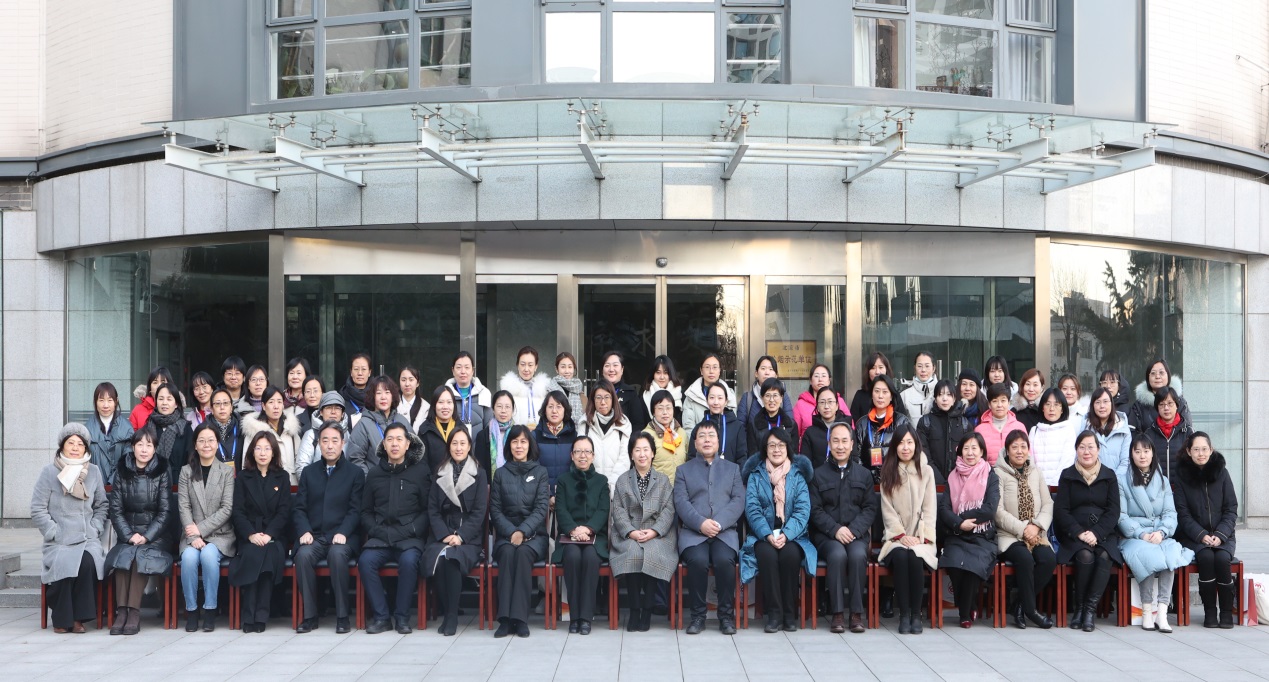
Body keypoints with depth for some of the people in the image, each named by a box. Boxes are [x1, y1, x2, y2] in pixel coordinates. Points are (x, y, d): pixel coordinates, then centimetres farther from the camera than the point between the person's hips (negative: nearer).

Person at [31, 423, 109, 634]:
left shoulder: (94, 472, 11)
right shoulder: (49, 472, 2)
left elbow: (102, 506, 15)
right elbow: (37, 509, 0)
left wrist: (95, 529, 0)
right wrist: (55, 534, -8)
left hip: (88, 540, 2)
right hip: (59, 543, -2)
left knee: (88, 562, -31)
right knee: (65, 565, -32)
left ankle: (79, 617, -15)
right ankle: (61, 619, -9)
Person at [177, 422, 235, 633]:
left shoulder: (227, 471, 4)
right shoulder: (186, 471, 8)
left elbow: (227, 508, -4)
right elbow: (183, 507, -1)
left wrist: (201, 529, -14)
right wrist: (193, 537, -15)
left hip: (219, 534, -1)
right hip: (192, 535, 1)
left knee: (209, 555, -32)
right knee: (189, 557, -29)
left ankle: (210, 609, -19)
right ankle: (191, 609, -14)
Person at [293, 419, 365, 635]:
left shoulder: (355, 472, 10)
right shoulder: (308, 472, 18)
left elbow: (356, 510, 1)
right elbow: (299, 508, 11)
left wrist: (343, 533, -15)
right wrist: (304, 531, -8)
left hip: (342, 536, -2)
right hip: (313, 536, 2)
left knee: (337, 554, -35)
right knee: (304, 555, -31)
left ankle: (342, 615, -24)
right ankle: (309, 615, -21)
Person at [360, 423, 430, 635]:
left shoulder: (421, 471, 6)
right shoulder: (375, 473, 14)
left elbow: (428, 510, 3)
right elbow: (366, 511, 15)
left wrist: (409, 531, -10)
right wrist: (376, 531, -3)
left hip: (411, 537, -2)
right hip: (380, 536, 2)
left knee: (408, 560, -32)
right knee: (366, 560, -27)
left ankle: (402, 617, -16)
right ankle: (380, 616, -15)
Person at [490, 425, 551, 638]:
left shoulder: (540, 472, 10)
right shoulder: (500, 473, 13)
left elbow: (542, 508, -1)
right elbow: (495, 510, 6)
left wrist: (523, 531, -16)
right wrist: (511, 532, -11)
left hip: (534, 534, -1)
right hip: (506, 534, 1)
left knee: (523, 553, -33)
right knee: (508, 553, -32)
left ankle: (520, 617, -33)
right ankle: (505, 618, -35)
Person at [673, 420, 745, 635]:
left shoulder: (732, 469, 20)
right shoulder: (683, 470, 18)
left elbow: (738, 501, 5)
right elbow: (681, 502, 3)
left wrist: (718, 523, -12)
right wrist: (701, 523, -15)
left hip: (725, 531, 0)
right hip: (693, 531, 0)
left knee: (724, 560, -31)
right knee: (698, 560, -32)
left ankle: (726, 615, -15)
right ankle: (698, 615, -16)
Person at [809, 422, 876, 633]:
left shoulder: (864, 474, 15)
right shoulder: (818, 474, 10)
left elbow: (870, 508, 6)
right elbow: (815, 510, 2)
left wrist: (854, 530, -11)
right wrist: (835, 529, -14)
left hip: (857, 533, 1)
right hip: (827, 535, -1)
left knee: (858, 554, -32)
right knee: (837, 554, -33)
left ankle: (857, 612, -23)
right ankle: (837, 612, -24)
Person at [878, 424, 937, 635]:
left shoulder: (926, 471, 9)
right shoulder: (888, 473, 9)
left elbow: (930, 509, 2)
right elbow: (887, 509, 2)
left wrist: (920, 537, -11)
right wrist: (901, 535, -12)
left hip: (919, 538, 0)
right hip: (896, 536, 0)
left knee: (915, 557, -32)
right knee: (900, 556, -32)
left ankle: (916, 614, -20)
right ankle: (904, 614, -25)